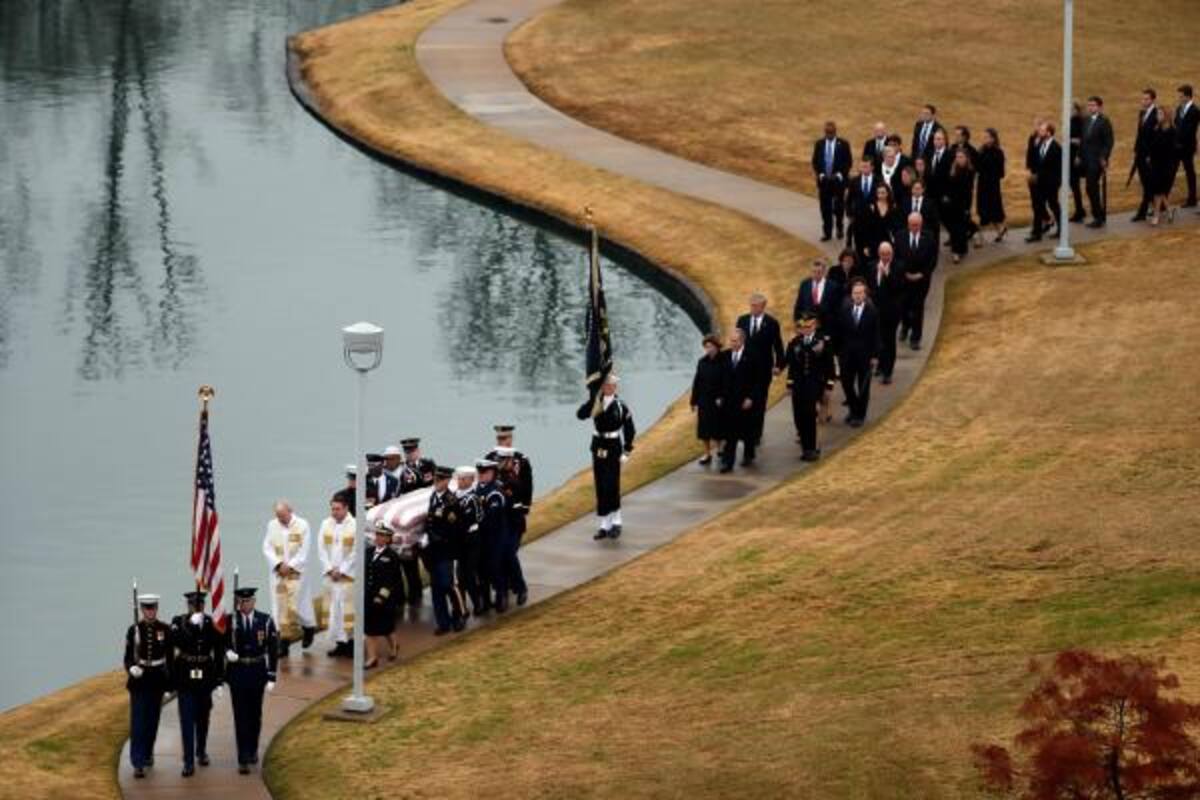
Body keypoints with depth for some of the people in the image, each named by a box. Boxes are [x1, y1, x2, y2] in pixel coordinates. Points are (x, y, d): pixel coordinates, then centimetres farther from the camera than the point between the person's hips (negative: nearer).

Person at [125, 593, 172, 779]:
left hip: (157, 679, 2)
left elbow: (170, 657, 5)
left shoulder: (165, 629, 0)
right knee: (138, 722, -8)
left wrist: (170, 681, 4)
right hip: (139, 679, -2)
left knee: (152, 720, 13)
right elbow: (128, 656, 1)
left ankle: (147, 753, 34)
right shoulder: (134, 630, -2)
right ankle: (138, 763, -12)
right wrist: (131, 667, -21)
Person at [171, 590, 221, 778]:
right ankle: (189, 762, -7)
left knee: (203, 716, 16)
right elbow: (176, 640, -23)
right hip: (185, 676, -2)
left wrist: (219, 676, 3)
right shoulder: (178, 622, -5)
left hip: (205, 676, 2)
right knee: (187, 719, -7)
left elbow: (218, 652, 4)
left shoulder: (211, 624, -1)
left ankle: (201, 752, 38)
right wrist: (192, 625, -30)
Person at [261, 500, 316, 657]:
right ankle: (283, 643, 3)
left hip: (296, 572, -3)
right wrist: (278, 564, -10)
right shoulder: (272, 526, 4)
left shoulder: (302, 526, -6)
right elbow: (267, 548, 3)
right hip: (278, 573, 3)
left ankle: (309, 628, 26)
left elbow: (304, 551, -7)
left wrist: (290, 565, -13)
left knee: (295, 607, -3)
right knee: (280, 607, -1)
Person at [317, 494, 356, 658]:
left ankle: (350, 641, 2)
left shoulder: (354, 526, -8)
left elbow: (356, 552, -9)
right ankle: (340, 643, 10)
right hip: (330, 575, 4)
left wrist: (342, 571, -10)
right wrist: (330, 569, -4)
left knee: (347, 608, -5)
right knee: (333, 609, 4)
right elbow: (322, 549, 6)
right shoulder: (326, 524, 5)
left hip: (348, 575, -4)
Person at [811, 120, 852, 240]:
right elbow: (815, 162, 7)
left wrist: (840, 174, -13)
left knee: (838, 206, 4)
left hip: (839, 180, -2)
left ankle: (840, 229, 24)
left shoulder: (843, 144, -4)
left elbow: (848, 162, -2)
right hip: (824, 180, 2)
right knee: (825, 207, 3)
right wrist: (820, 174, -8)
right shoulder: (819, 144, 3)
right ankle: (827, 232, 9)